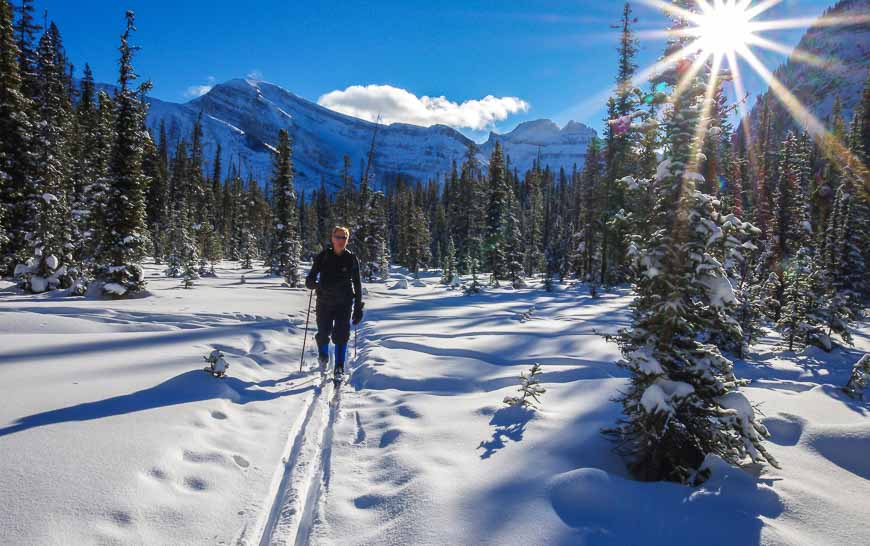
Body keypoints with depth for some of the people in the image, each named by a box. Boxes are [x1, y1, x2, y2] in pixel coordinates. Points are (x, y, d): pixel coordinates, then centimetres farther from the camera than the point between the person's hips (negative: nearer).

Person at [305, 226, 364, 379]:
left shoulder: (351, 259, 0)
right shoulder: (323, 256, -2)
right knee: (323, 334, 3)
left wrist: (358, 308, 2)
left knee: (341, 336, -5)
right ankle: (323, 356, 35)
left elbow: (357, 285, 4)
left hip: (344, 304, 0)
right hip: (324, 303, 0)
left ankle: (339, 368, 8)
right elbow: (310, 278, 1)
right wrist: (313, 283, -24)